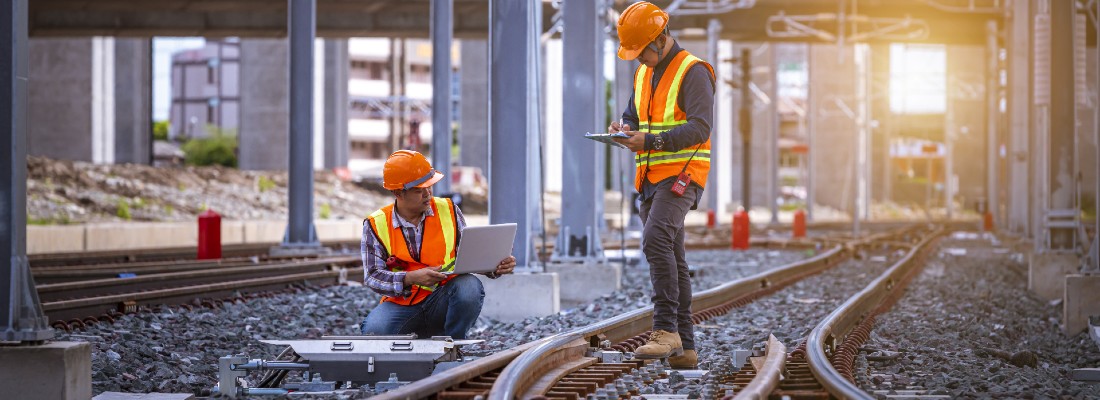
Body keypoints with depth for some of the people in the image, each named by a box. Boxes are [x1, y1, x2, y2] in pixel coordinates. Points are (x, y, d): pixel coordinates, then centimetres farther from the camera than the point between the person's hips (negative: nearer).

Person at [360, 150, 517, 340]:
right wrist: (411, 278, -25)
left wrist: (495, 267, -14)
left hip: (442, 302, 1)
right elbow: (373, 276, -9)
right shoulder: (375, 225, -3)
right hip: (401, 304, -1)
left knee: (469, 286, -32)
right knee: (374, 330, -33)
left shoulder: (448, 210, 3)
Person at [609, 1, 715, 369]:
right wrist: (623, 128, 1)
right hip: (651, 178, 9)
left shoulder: (693, 72, -8)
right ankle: (685, 348, 10)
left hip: (681, 174, -9)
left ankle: (666, 329, -29)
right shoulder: (643, 74, 18)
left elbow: (700, 128, -17)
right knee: (671, 259, 8)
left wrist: (651, 141, -24)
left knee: (656, 238, -28)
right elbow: (633, 115, 25)